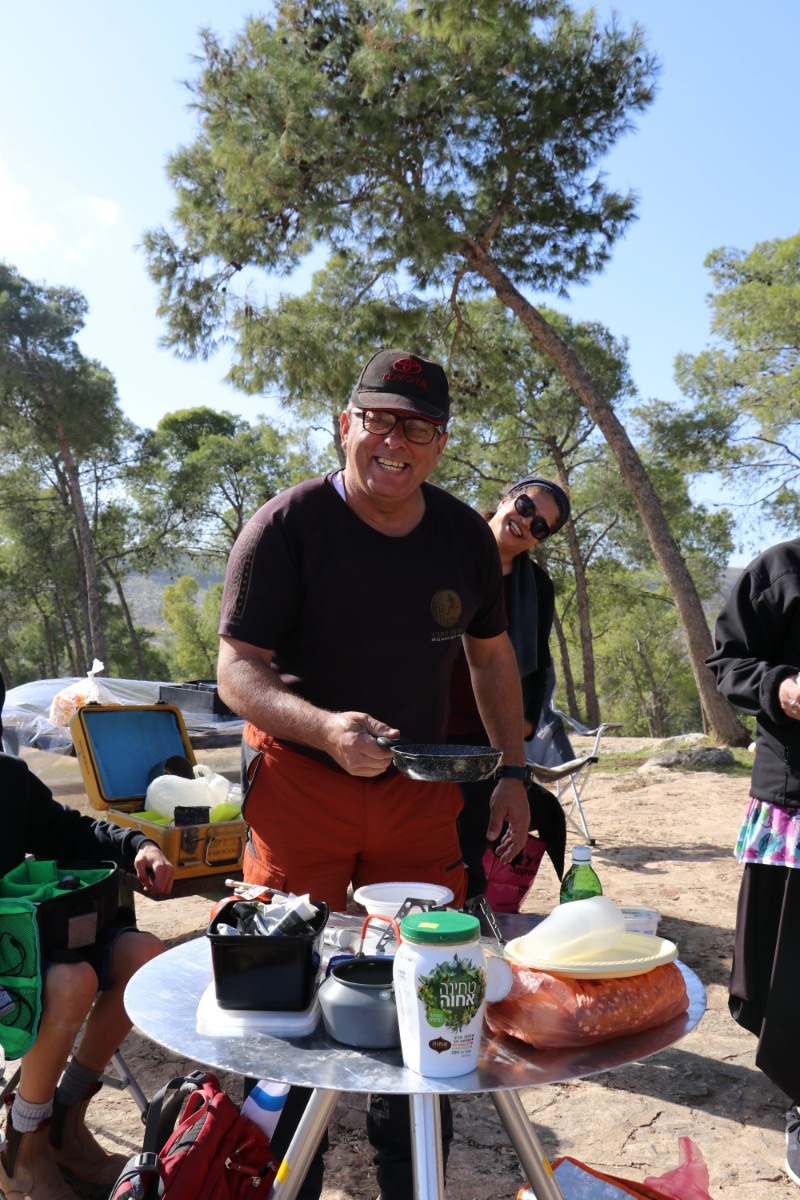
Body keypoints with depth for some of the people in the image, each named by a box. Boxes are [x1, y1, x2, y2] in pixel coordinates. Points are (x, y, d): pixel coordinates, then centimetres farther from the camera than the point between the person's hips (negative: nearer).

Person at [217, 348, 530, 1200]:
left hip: (419, 786, 4)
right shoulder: (287, 526, -12)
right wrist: (327, 728, -33)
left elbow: (491, 656, 13)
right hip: (299, 780, -4)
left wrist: (513, 772, 8)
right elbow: (236, 670, -15)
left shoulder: (466, 536, 2)